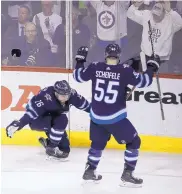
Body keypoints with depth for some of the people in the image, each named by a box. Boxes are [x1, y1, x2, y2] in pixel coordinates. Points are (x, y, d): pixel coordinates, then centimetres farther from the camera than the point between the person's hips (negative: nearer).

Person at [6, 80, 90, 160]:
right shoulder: (46, 97, -37)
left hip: (52, 116, 6)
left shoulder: (71, 94, -20)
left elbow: (83, 103, -6)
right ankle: (51, 148, -19)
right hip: (36, 119, -6)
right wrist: (18, 124, -47)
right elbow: (31, 111, -39)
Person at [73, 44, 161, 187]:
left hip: (96, 116, 5)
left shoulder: (95, 67, -3)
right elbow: (143, 82, -8)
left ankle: (89, 171, 31)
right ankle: (127, 175, 5)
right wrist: (152, 67, 7)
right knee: (134, 142, 10)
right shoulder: (125, 70, -13)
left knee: (98, 143, 28)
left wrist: (80, 59, 25)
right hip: (115, 118, -5)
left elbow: (78, 76, 11)